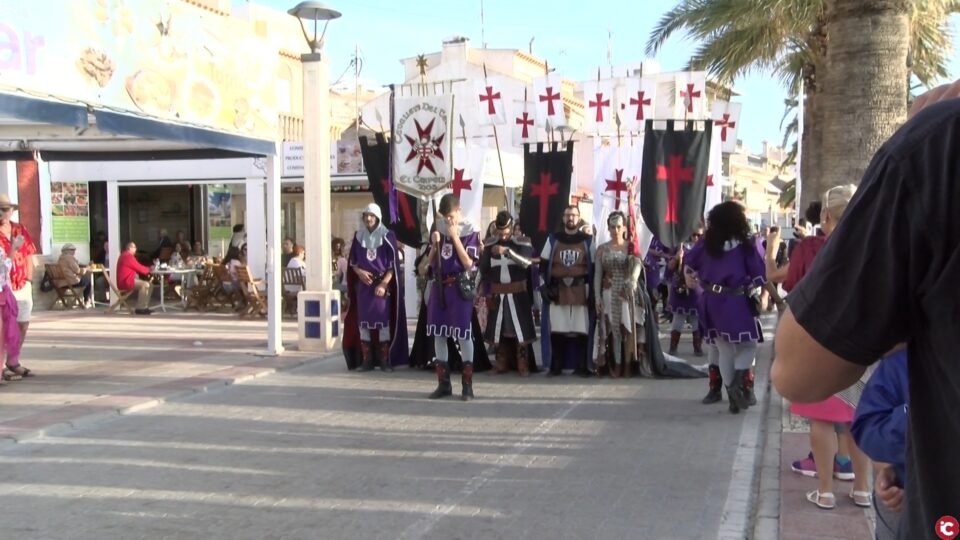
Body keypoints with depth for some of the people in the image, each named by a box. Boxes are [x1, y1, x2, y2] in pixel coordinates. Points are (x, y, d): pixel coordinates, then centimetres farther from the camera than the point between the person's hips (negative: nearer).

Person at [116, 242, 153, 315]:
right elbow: (139, 268, -12)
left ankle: (144, 307, 4)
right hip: (125, 282, -11)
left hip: (128, 280, 11)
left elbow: (136, 268, 22)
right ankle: (139, 308, -23)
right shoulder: (128, 257, -15)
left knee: (149, 284, 8)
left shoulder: (125, 255, 20)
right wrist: (148, 270, 6)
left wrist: (147, 270, 9)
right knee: (145, 285, -25)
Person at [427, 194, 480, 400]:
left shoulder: (469, 231, -6)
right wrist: (435, 244, -7)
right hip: (439, 286, 5)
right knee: (438, 333, 7)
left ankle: (467, 385, 3)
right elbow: (431, 261, 12)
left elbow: (468, 263, -14)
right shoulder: (438, 228, 8)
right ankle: (443, 383, 16)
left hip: (459, 287, -5)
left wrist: (455, 237, -16)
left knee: (463, 334, -3)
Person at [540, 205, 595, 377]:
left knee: (581, 329, -3)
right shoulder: (553, 239, 10)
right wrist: (547, 286, -3)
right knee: (556, 329, 1)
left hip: (580, 291, -1)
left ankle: (581, 366, 5)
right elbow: (543, 265, 9)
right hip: (557, 290, 1)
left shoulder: (588, 240, 7)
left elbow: (594, 267, 5)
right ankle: (556, 366, 9)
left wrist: (591, 290, -5)